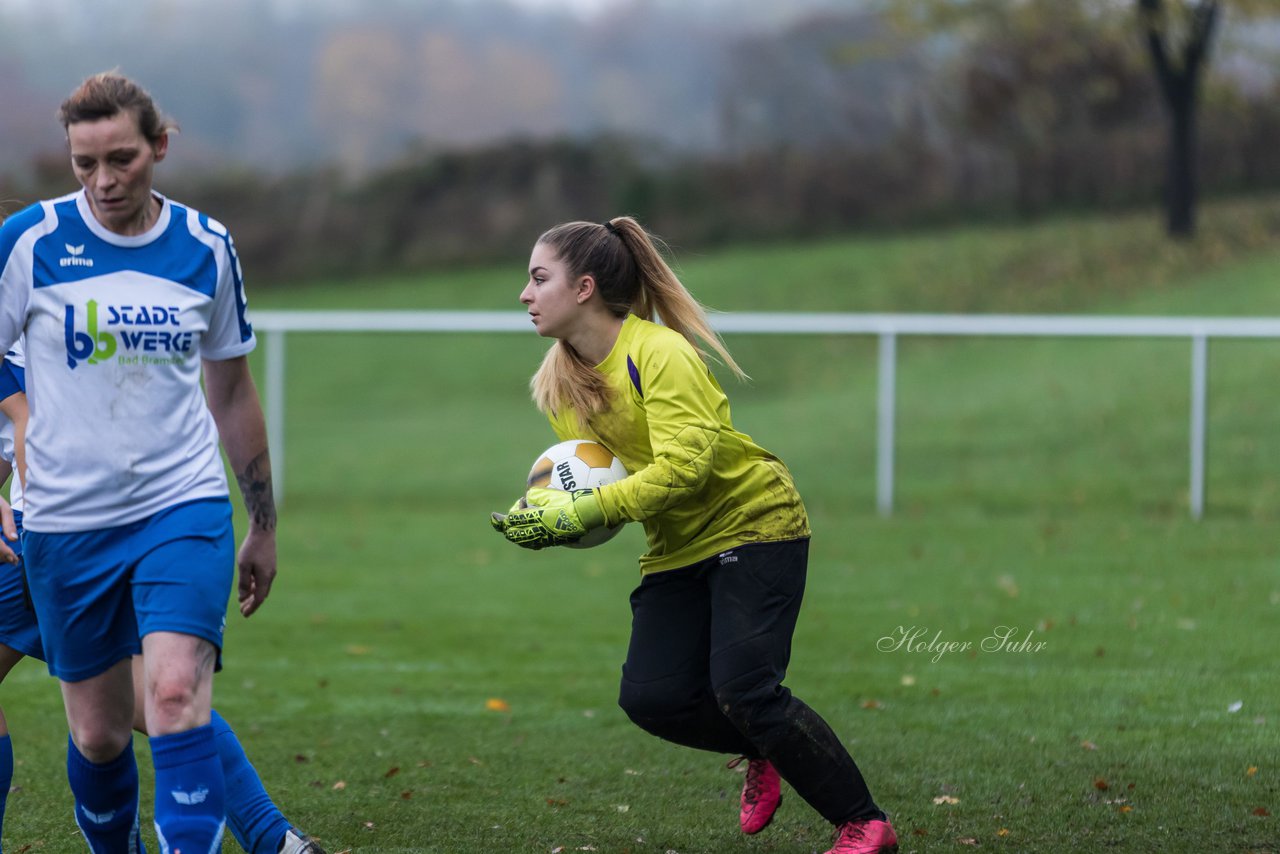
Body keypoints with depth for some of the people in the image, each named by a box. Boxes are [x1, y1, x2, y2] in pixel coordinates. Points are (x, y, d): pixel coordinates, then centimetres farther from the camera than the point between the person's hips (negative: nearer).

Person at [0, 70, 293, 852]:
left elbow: (233, 391, 14)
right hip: (67, 523, 0)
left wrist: (264, 525, 18)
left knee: (176, 694, -21)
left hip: (184, 507, 0)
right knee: (98, 733, 6)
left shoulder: (206, 248, 2)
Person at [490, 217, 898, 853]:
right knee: (650, 698, -8)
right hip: (677, 550, 7)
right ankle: (762, 751, 21)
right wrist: (541, 515, -16)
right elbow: (579, 478, 6)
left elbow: (682, 466, -31)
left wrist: (589, 511, -36)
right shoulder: (558, 382, 1)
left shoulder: (660, 353, -22)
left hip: (755, 523, -7)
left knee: (743, 688, -19)